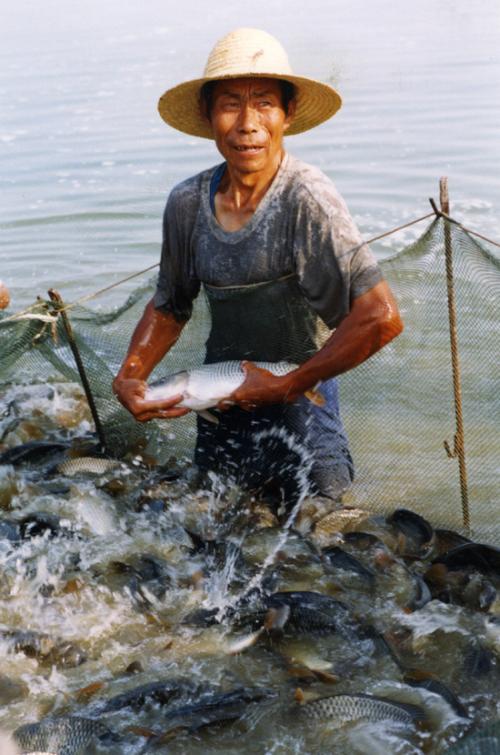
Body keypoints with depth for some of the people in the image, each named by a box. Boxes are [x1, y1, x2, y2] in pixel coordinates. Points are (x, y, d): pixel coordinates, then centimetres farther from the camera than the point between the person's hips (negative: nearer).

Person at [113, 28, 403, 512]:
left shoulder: (306, 199, -23)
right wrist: (128, 376, -7)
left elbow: (381, 318, -31)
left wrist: (284, 387, -23)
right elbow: (169, 306, 9)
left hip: (301, 402, -5)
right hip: (218, 402, 5)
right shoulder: (187, 203, -7)